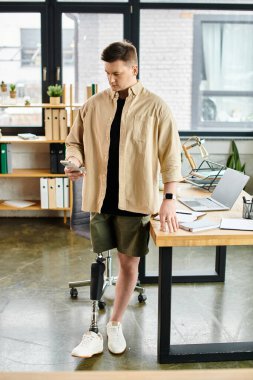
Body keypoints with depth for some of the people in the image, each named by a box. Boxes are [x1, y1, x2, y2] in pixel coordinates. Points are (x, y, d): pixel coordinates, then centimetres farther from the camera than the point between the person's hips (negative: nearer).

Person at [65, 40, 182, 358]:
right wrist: (74, 161, -11)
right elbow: (75, 141, 12)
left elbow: (170, 154, -3)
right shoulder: (94, 105, 4)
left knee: (129, 264, 7)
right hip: (100, 198, 2)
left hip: (135, 200, -2)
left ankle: (115, 325, 27)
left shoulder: (155, 107, -3)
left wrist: (169, 198, -8)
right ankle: (94, 332, 15)